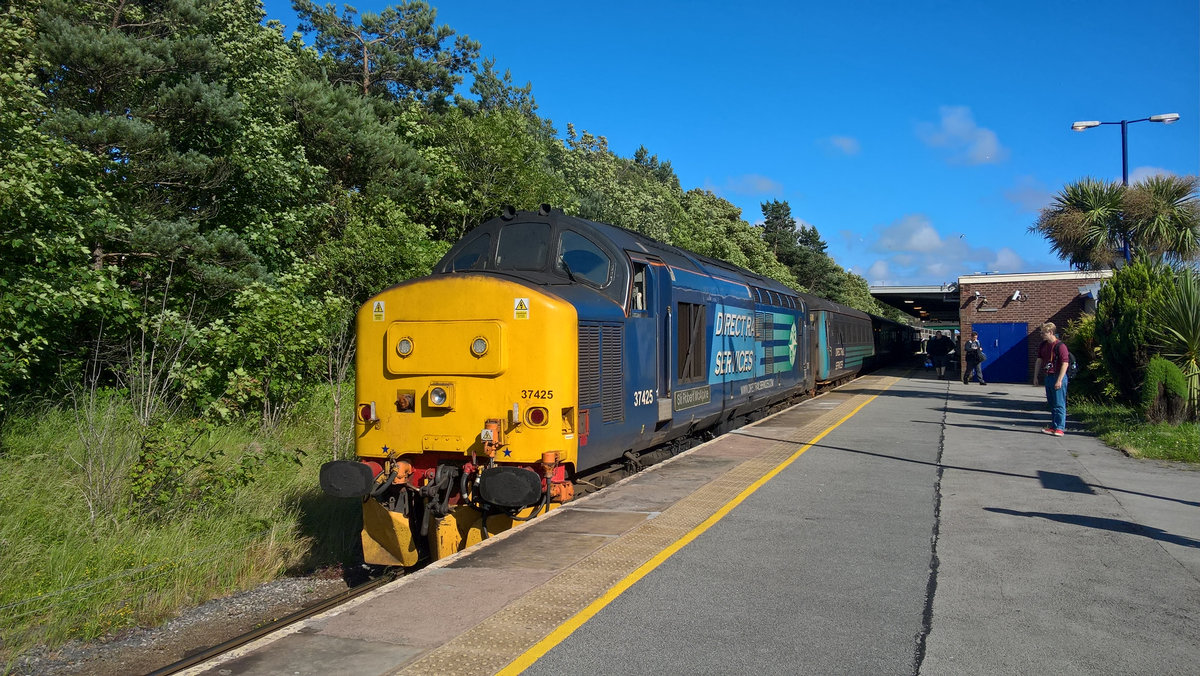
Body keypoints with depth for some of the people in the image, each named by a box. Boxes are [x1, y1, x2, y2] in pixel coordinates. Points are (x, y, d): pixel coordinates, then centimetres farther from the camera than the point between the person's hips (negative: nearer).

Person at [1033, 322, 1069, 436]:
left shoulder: (1060, 346, -14)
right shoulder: (1043, 345, 11)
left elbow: (1065, 364, -17)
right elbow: (1039, 360, 16)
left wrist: (1059, 380, -20)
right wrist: (1035, 376, 12)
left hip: (1058, 377, -8)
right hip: (1047, 377, 8)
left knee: (1059, 404, -5)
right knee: (1051, 404, 13)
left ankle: (1060, 428, -2)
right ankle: (1053, 427, 21)